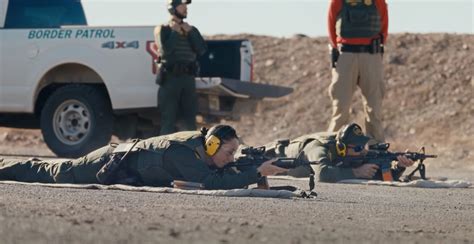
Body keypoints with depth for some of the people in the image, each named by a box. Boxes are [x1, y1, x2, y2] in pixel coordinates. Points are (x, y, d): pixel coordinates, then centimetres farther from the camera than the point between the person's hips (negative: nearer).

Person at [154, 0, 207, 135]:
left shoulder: (191, 30, 16)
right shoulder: (163, 29, 2)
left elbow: (202, 50, 2)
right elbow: (165, 49, -14)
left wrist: (190, 32, -4)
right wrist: (175, 32, -6)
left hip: (188, 78, 5)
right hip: (170, 78, -5)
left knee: (190, 119, 7)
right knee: (168, 119, -6)